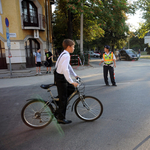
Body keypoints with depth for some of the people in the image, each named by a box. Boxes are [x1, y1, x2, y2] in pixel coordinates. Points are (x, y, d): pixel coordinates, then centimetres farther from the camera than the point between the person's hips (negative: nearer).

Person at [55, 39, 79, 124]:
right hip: (61, 78, -10)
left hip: (60, 76, 10)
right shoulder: (66, 55, -19)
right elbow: (65, 70, -30)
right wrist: (71, 82, -28)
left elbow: (68, 66, 23)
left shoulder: (64, 54, 13)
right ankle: (61, 118, 14)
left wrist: (75, 75, 23)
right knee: (63, 98, -1)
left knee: (71, 89, 19)